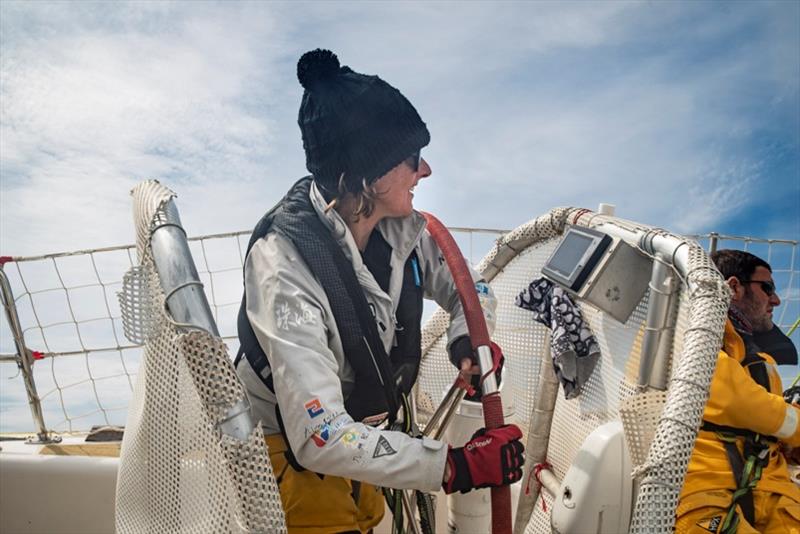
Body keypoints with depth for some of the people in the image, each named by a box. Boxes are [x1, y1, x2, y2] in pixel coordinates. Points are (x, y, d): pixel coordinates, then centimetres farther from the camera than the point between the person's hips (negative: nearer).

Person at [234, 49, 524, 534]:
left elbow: (468, 288, 1)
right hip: (291, 447, -6)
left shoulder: (402, 229, -16)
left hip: (367, 427, 6)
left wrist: (469, 339, -22)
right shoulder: (285, 262, -34)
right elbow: (320, 438, -37)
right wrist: (455, 466, -36)